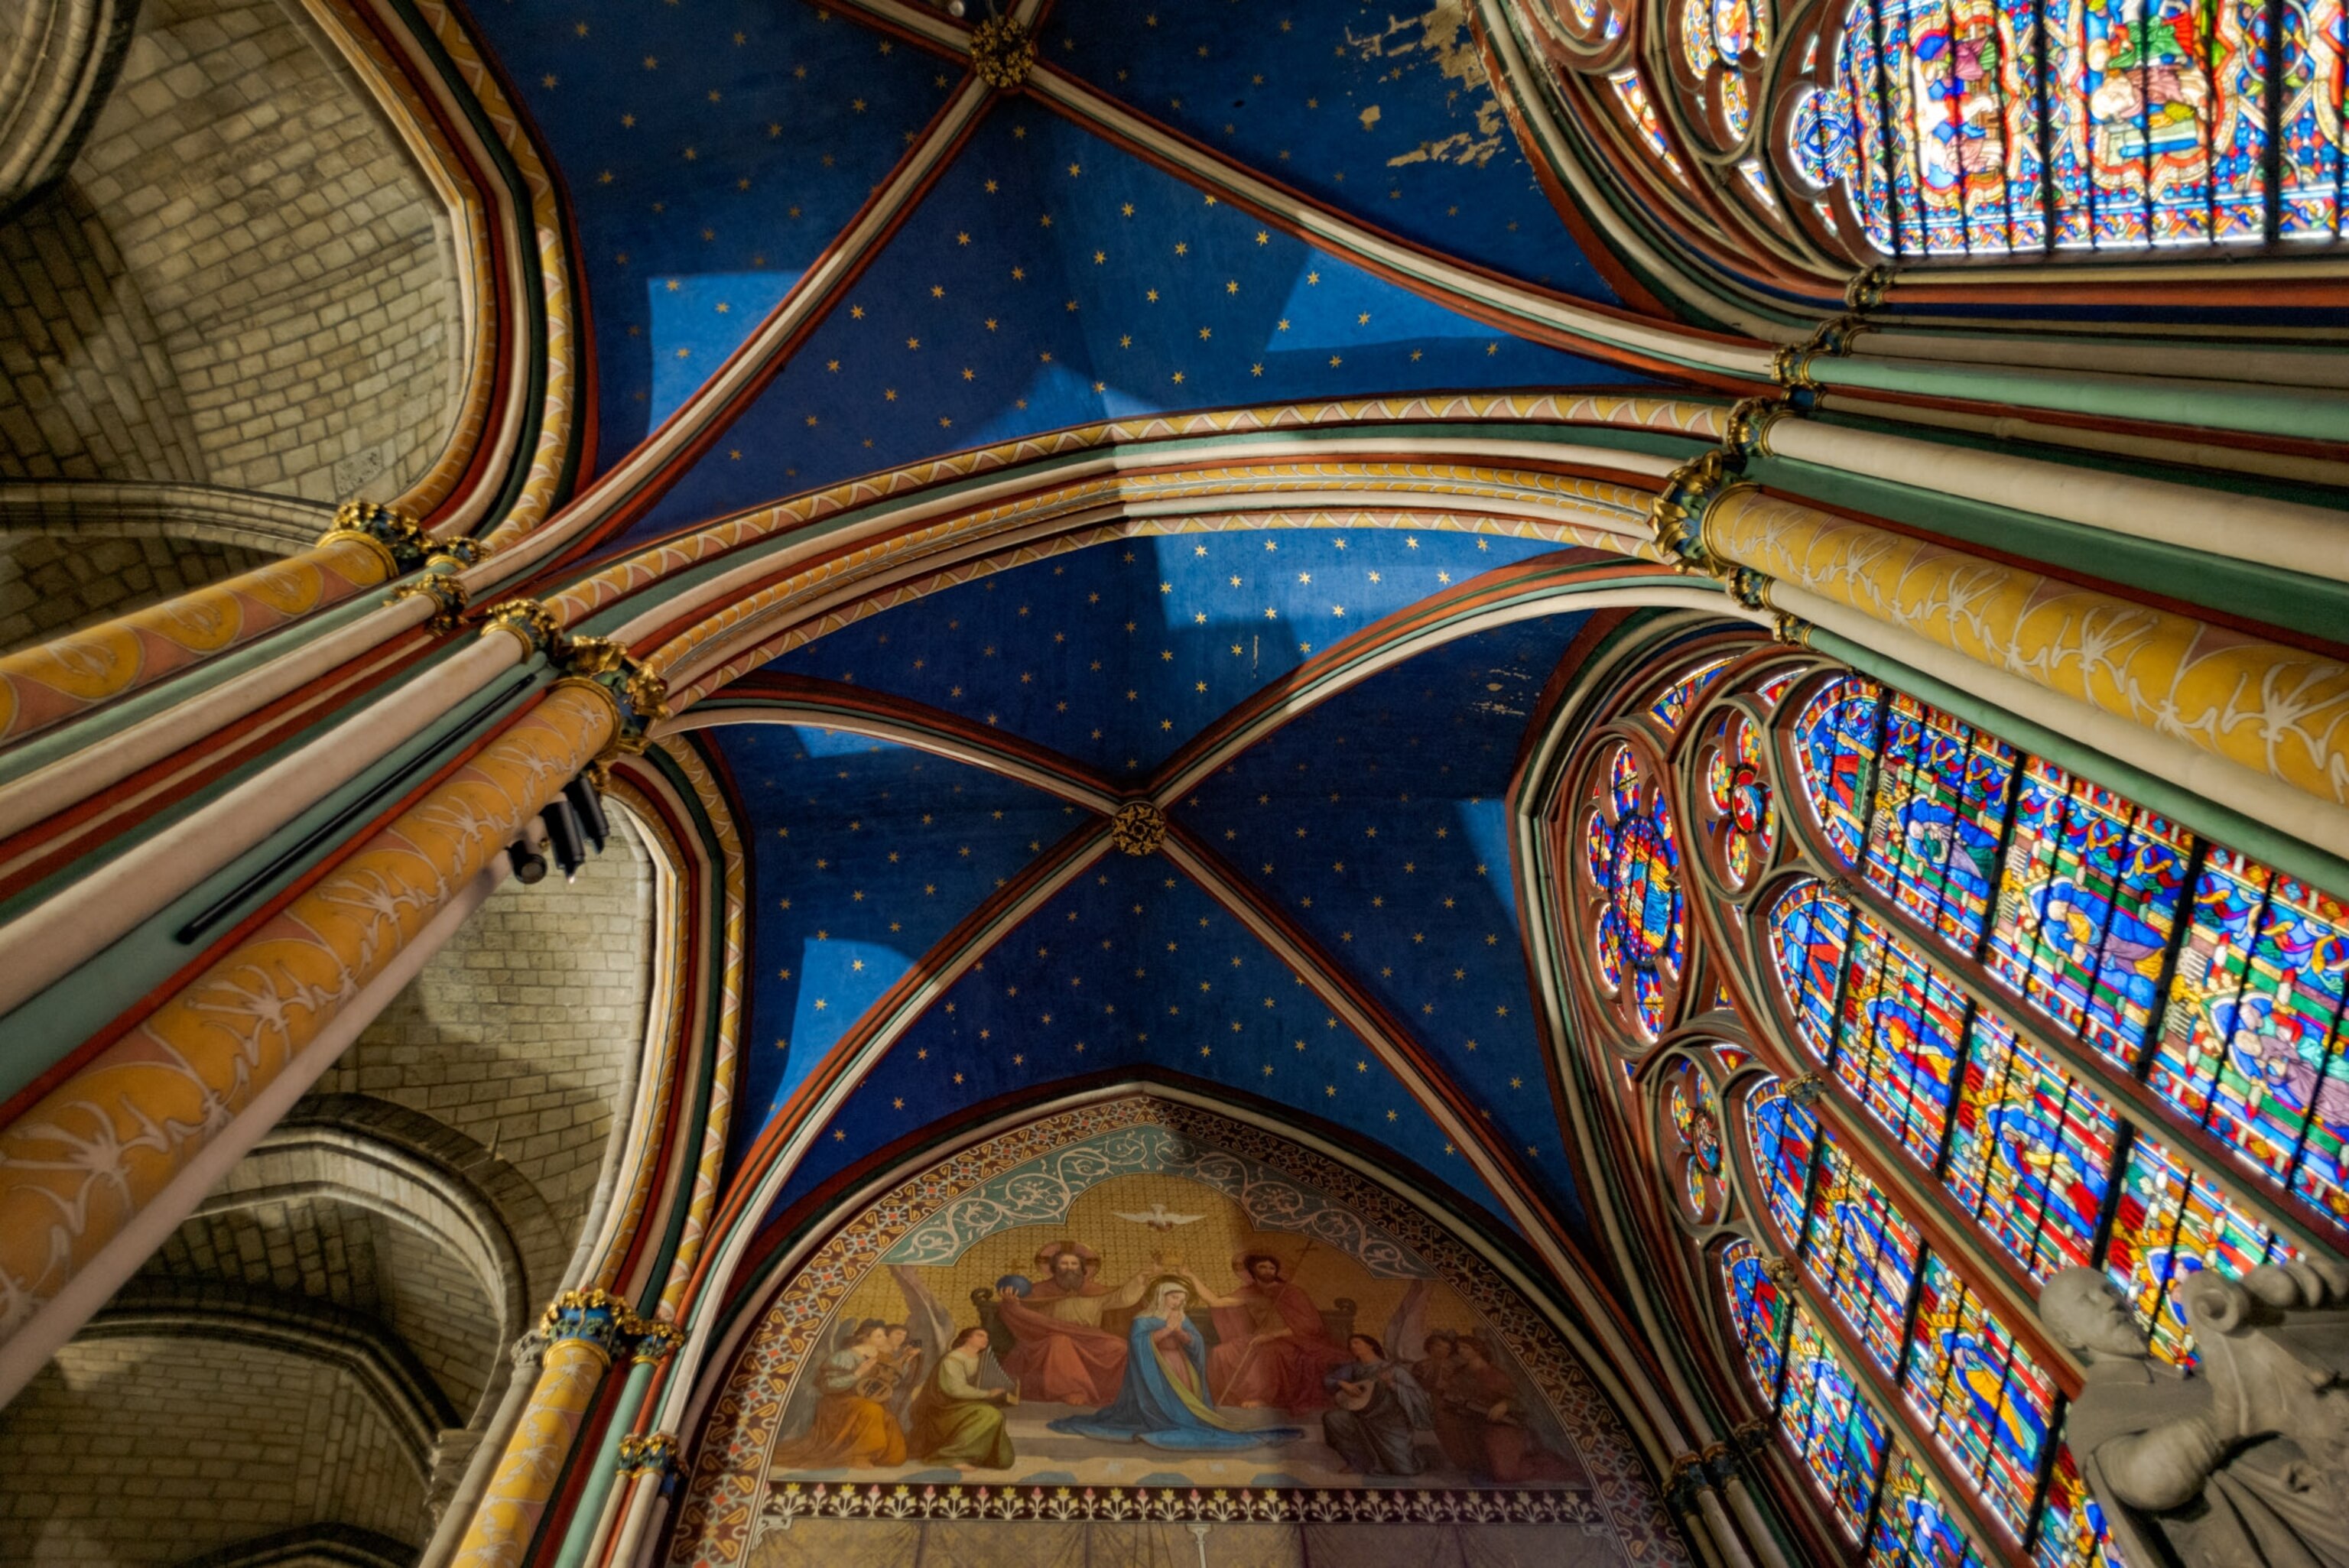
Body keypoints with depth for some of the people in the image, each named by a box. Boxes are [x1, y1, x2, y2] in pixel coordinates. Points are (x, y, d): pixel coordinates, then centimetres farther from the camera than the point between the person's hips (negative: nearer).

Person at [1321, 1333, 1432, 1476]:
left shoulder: (1392, 1369, -11)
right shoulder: (1354, 1368, 2)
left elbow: (1418, 1394, -17)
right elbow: (1327, 1379, 2)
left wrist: (1392, 1385, -32)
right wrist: (1344, 1384, -16)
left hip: (1391, 1422, -3)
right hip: (1365, 1421, 4)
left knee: (1406, 1469, -9)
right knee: (1333, 1418, -19)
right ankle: (1360, 1461, 0)